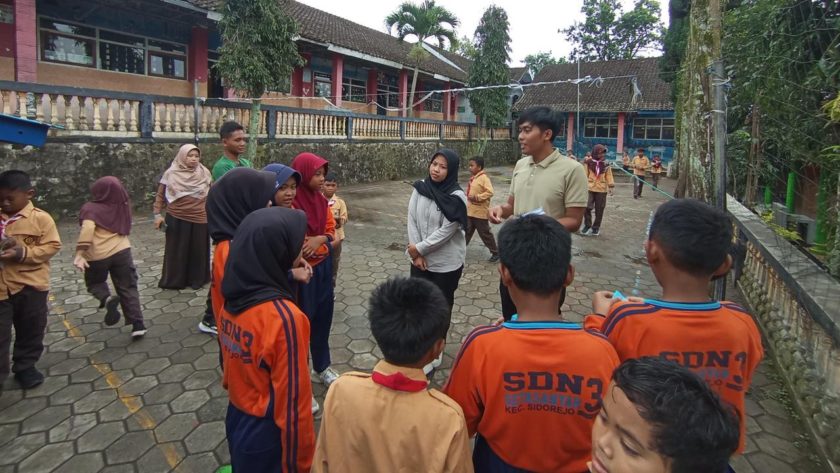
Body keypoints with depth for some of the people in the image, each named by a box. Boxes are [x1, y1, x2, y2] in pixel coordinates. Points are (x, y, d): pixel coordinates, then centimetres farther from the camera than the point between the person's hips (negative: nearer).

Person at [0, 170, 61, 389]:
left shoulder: (41, 218, -7)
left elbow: (52, 246, -11)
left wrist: (23, 253, -23)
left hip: (31, 286, -2)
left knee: (31, 331, 12)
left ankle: (25, 367, 29)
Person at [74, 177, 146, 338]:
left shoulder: (91, 208, -5)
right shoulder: (123, 206, 7)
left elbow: (87, 228, -20)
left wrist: (80, 253, -23)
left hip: (97, 256, -2)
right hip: (122, 252, 2)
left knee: (94, 282, 24)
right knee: (128, 288, 10)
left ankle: (107, 299, -8)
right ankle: (138, 325, 4)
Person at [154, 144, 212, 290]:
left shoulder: (205, 173, 3)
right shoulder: (171, 173, -1)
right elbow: (160, 195, 4)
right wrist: (157, 214, -2)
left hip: (200, 219, 1)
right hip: (177, 219, -1)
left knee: (198, 250, 8)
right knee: (176, 251, 7)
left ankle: (197, 279, 20)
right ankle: (174, 281, 19)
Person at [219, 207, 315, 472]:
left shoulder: (232, 299, -8)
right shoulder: (283, 317, -31)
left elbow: (229, 361, 6)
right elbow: (293, 402, -24)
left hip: (236, 419, 7)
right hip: (268, 434, -7)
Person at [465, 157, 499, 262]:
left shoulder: (484, 178, -15)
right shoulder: (473, 178, 10)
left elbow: (490, 192, -24)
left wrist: (476, 197, -25)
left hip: (480, 212, -8)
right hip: (469, 212, 8)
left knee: (485, 233, 2)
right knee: (466, 232, 12)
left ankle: (495, 253, 16)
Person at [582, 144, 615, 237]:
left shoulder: (606, 164, 5)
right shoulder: (588, 163, -2)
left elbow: (609, 176, 7)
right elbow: (584, 175, 0)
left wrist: (611, 186, 0)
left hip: (601, 190, 2)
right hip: (589, 188, -2)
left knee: (599, 210, 6)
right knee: (587, 207, -9)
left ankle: (596, 227, 19)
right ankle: (587, 225, 12)